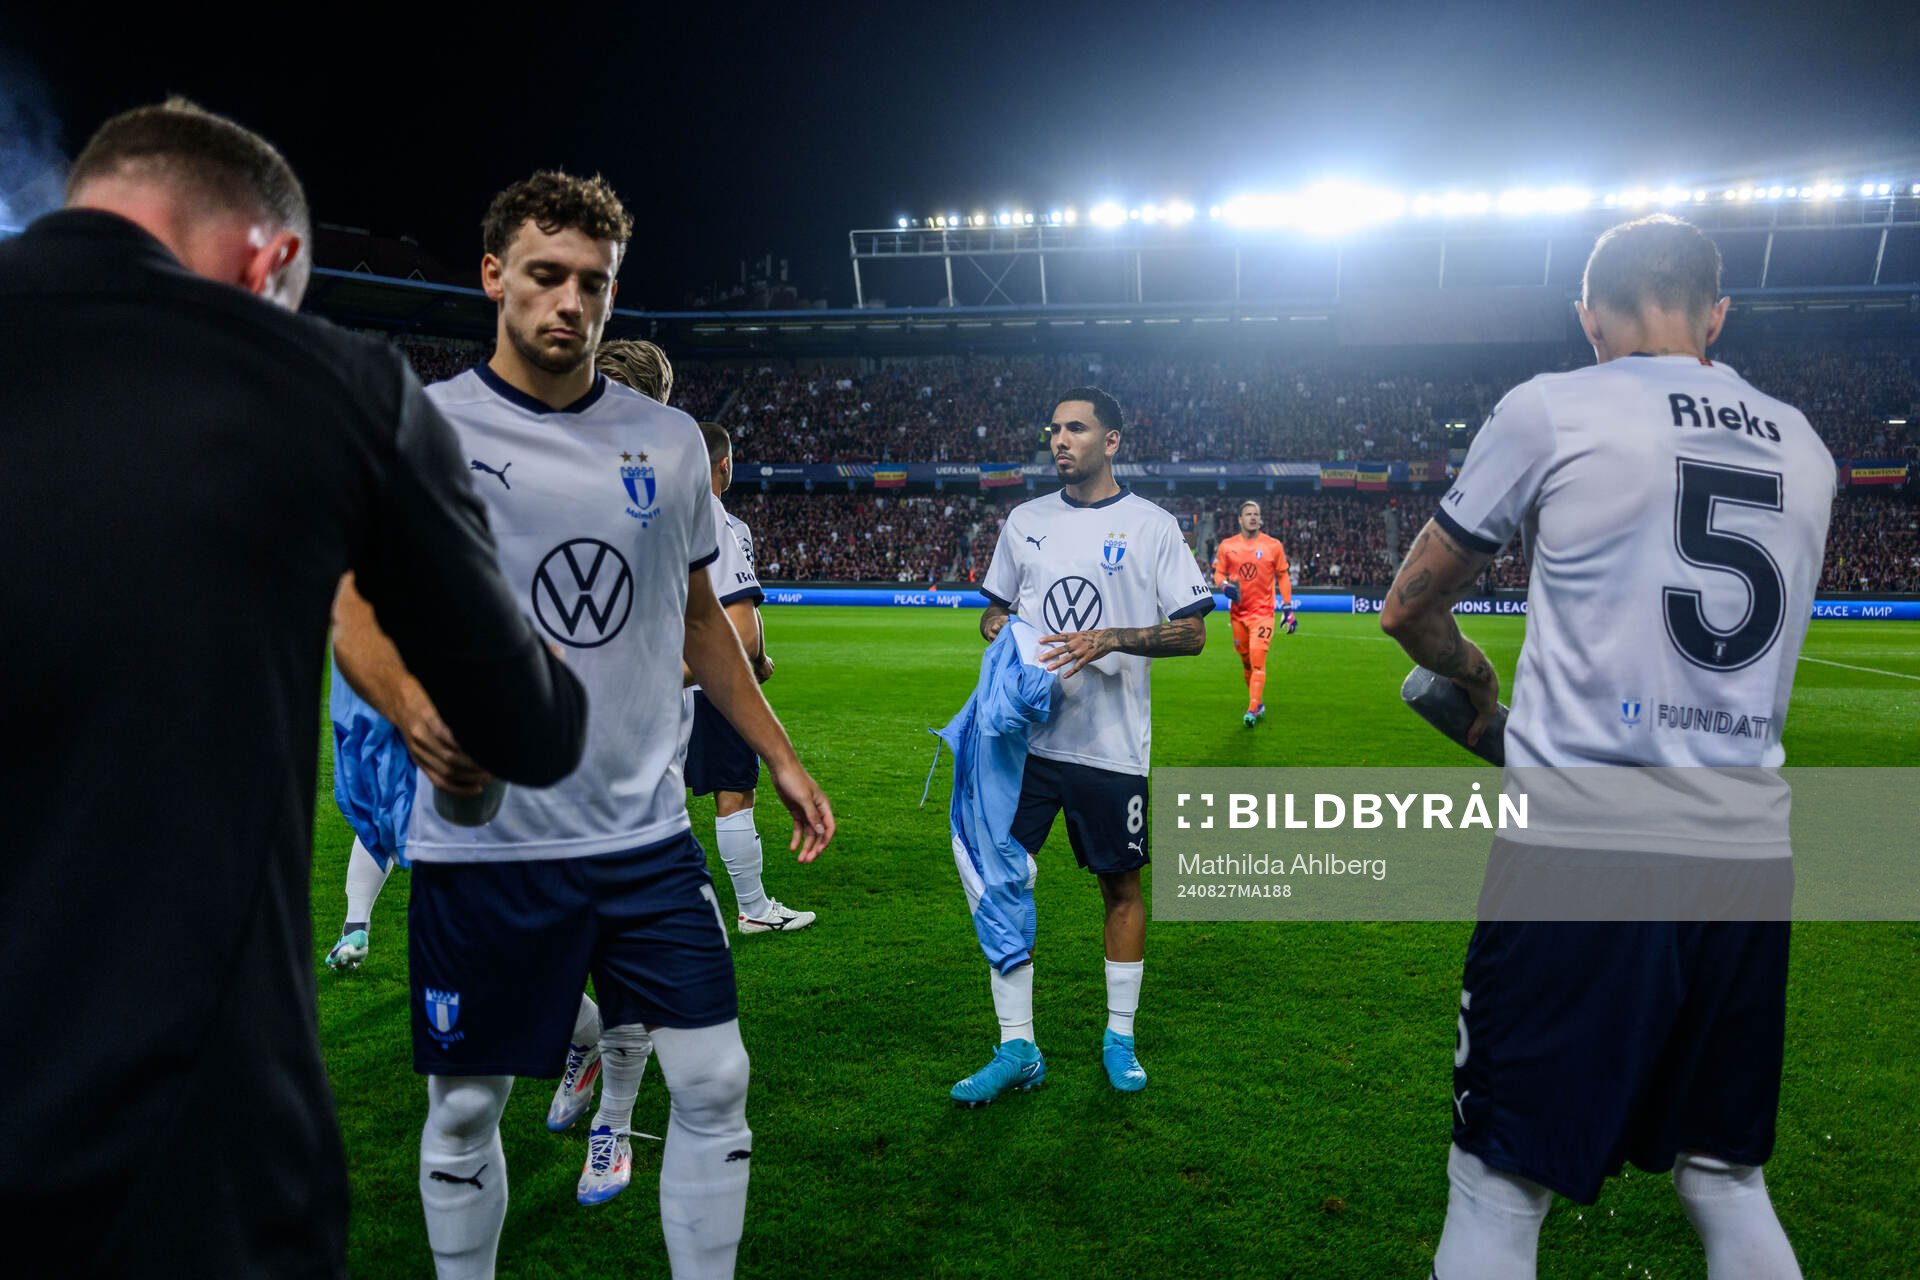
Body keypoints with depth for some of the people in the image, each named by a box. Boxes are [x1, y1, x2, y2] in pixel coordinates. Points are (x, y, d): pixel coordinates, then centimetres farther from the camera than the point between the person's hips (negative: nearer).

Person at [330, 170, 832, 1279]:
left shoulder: (670, 438, 8)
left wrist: (781, 757, 17)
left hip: (648, 833, 3)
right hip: (482, 844, -3)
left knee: (715, 1082, 4)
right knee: (465, 1109, 10)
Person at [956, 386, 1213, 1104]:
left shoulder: (1151, 526, -1)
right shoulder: (1025, 520, 11)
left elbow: (1192, 633, -5)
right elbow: (994, 607, 21)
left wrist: (1111, 640, -18)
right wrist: (1000, 629, -3)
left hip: (1111, 745, -3)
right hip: (1025, 734, 3)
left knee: (1121, 886, 9)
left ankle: (1119, 1039, 27)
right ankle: (1016, 1049, 12)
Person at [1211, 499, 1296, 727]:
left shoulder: (1273, 545, 1)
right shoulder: (1227, 545, 3)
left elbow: (1283, 577, 6)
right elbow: (1218, 573, 9)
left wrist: (1288, 609, 3)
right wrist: (1225, 586, -14)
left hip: (1263, 612, -3)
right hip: (1238, 612, 3)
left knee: (1258, 660, -14)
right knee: (1246, 661, 10)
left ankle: (1252, 710, -12)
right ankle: (1259, 704, 26)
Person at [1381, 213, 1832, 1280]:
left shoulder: (1554, 410, -1)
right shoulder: (1804, 450, 14)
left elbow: (1411, 609, 6)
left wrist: (1481, 681, 26)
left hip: (1583, 845, -5)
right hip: (1748, 852, 6)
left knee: (1503, 1188, 3)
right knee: (1727, 1182, 20)